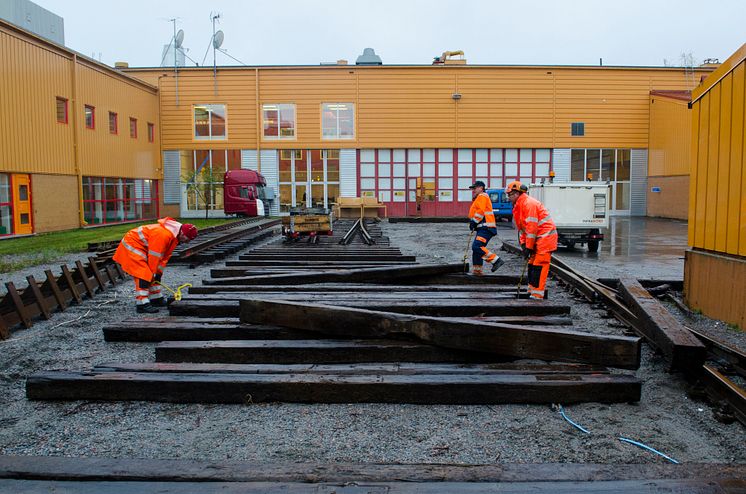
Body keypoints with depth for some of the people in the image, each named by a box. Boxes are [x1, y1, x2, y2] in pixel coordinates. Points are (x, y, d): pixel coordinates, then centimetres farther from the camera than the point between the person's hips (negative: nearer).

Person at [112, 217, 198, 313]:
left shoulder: (174, 236, -2)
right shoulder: (162, 234, -33)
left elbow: (165, 255, 3)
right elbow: (154, 256, -27)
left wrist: (158, 271, 0)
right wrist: (152, 272, -16)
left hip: (143, 248, 10)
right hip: (131, 245, -10)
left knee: (156, 274, 12)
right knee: (143, 275, -17)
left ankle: (156, 299, 21)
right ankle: (142, 304, -17)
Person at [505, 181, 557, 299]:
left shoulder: (529, 203, -17)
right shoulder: (518, 206, 15)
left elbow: (532, 227, -21)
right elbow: (521, 227, 17)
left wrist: (528, 247, -18)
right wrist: (523, 244, 5)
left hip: (545, 236, -10)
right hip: (537, 239, 10)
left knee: (539, 266, -12)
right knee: (532, 264, 13)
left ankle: (537, 296, -12)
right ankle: (532, 292, 21)